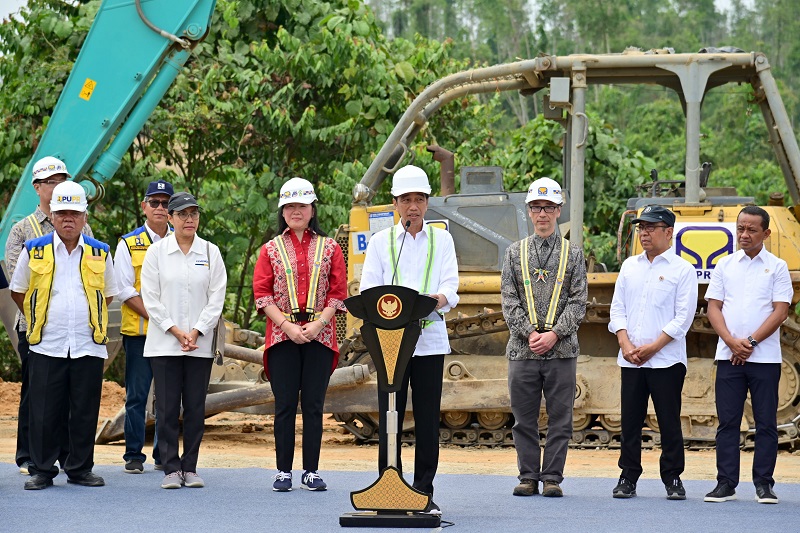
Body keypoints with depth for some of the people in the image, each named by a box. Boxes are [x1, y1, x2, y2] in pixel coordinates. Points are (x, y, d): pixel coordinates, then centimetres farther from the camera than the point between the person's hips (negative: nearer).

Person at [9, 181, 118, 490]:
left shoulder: (99, 253, 8)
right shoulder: (34, 251, 4)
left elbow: (109, 294, 22)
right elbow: (18, 291, 15)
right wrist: (38, 320, 13)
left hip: (89, 346, 1)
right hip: (46, 346, -1)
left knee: (85, 412, 3)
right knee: (44, 412, -1)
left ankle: (80, 470, 13)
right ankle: (41, 471, 8)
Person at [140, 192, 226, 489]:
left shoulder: (211, 253, 7)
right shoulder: (156, 252, 3)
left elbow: (217, 297, 3)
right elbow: (151, 298, -1)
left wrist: (196, 332, -8)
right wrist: (176, 332, -9)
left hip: (200, 343, 1)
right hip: (164, 343, -1)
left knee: (196, 408, 2)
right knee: (167, 408, -2)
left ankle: (190, 468, 9)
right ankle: (171, 468, 3)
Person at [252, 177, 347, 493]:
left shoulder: (329, 248, 8)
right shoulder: (271, 249, 8)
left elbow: (339, 294, 4)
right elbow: (262, 294, 1)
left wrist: (317, 324, -10)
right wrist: (288, 326, -11)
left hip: (320, 335, 0)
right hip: (282, 336, 0)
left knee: (313, 405, 2)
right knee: (285, 405, 0)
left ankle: (312, 472, 7)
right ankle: (283, 472, 5)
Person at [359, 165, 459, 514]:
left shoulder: (441, 240, 12)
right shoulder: (381, 242, 11)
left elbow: (450, 286, 1)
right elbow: (367, 291, 3)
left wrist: (440, 298, -23)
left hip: (430, 339, 0)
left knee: (428, 420, 0)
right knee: (389, 419, -2)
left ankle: (424, 493, 7)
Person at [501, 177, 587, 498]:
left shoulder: (573, 254, 7)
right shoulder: (515, 253, 10)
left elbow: (578, 302, 1)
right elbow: (509, 301, 4)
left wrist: (554, 334, -11)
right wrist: (530, 333, -9)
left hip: (562, 350, -1)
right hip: (522, 349, 1)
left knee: (560, 417, 1)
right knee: (524, 418, 4)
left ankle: (552, 477, 7)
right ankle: (528, 477, 11)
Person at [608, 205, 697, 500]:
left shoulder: (682, 270, -1)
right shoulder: (630, 266, 14)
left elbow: (683, 318, -6)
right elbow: (617, 308, 11)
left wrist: (652, 348, -12)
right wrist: (626, 345, -4)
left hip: (667, 360, -4)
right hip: (631, 361, 4)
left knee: (669, 422, -1)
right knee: (630, 421, 4)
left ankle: (673, 479, 7)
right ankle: (628, 478, 10)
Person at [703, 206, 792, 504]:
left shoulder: (777, 267, 4)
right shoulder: (724, 266, 11)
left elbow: (781, 311, -3)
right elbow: (714, 308, 6)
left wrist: (751, 342, -11)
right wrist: (732, 342, -8)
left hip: (765, 357, -2)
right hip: (728, 355, 2)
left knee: (766, 422, -1)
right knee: (727, 422, 2)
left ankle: (763, 484, 4)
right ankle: (726, 484, 6)